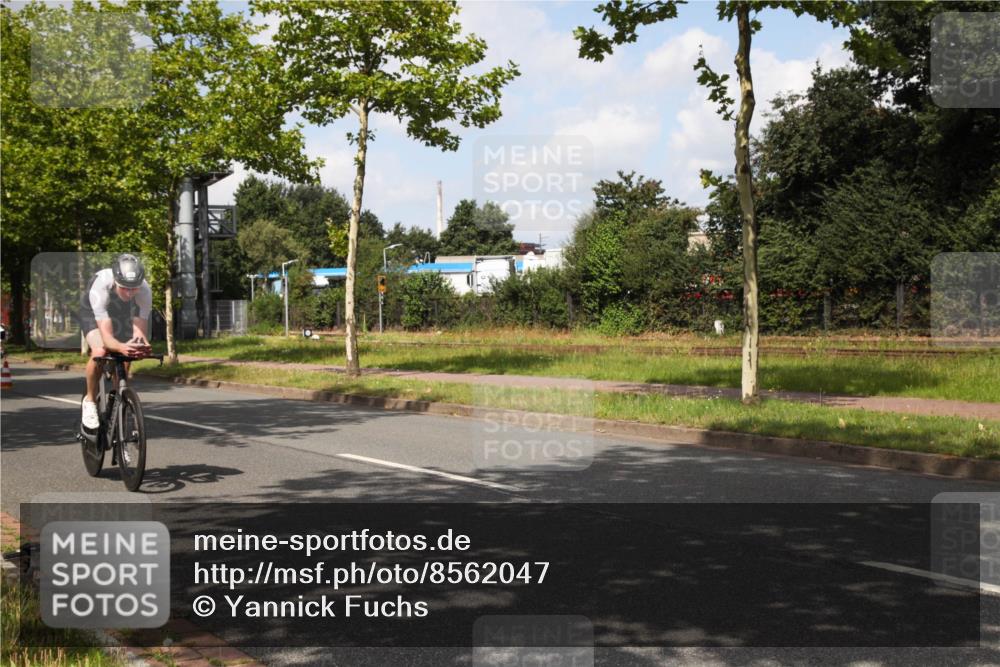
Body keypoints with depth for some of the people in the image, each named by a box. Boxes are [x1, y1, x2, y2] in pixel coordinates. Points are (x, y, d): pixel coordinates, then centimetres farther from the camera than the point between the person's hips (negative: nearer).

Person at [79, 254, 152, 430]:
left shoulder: (144, 290, -36)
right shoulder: (100, 286, -43)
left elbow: (140, 329, -37)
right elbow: (106, 335, -48)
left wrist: (141, 346, -60)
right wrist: (121, 347, -68)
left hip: (123, 314, 3)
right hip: (92, 312, -3)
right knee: (100, 352, -28)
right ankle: (90, 400, -6)